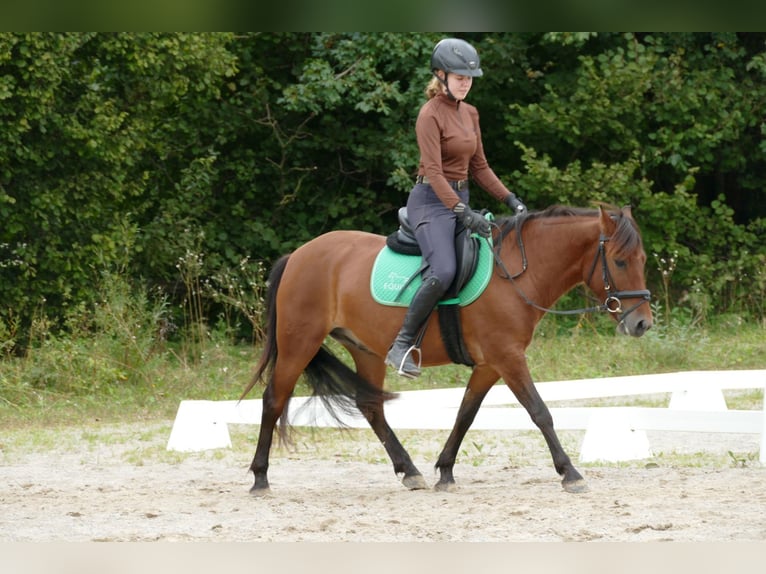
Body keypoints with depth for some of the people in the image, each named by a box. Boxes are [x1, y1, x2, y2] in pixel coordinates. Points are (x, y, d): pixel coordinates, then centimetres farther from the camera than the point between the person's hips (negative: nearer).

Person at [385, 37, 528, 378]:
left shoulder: (470, 114, 13)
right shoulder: (431, 114, -12)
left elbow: (478, 167, 19)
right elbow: (434, 171, -20)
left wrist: (510, 200, 7)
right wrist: (462, 213, -30)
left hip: (460, 199, 9)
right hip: (432, 201, -9)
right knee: (443, 272, -29)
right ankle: (402, 346, -21)